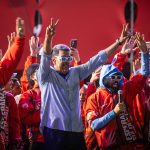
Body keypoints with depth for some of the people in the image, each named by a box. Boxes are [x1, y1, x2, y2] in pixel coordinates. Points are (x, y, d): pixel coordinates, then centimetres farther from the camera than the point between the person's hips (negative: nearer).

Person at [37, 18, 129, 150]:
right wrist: (48, 38, -34)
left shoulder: (75, 73, 16)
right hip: (54, 131, -5)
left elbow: (98, 60, 16)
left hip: (76, 130, 5)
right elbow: (45, 57, -15)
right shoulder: (46, 75, 3)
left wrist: (119, 42, 11)